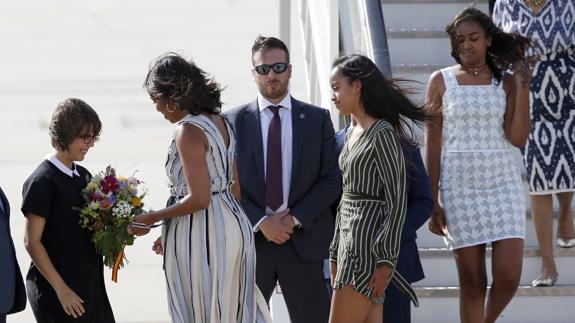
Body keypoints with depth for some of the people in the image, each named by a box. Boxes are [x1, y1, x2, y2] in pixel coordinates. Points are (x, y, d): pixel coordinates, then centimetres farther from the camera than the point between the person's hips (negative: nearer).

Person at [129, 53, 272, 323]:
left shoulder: (188, 131, -16)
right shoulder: (219, 122, 11)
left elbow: (199, 198, -21)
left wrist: (151, 219, -9)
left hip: (201, 236, -9)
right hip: (234, 226, 9)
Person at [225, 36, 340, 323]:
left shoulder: (317, 119, 6)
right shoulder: (234, 121, 5)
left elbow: (331, 179, 1)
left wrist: (295, 218, -9)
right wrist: (260, 222, -10)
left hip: (303, 241, 0)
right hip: (251, 239, 0)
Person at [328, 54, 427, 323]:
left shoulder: (382, 134, -12)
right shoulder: (352, 134, 16)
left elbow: (398, 199, -15)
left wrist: (386, 260, -18)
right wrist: (335, 255, 19)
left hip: (369, 242, -9)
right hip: (349, 240, 9)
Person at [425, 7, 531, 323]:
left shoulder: (506, 82, 6)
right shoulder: (441, 81, 2)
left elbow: (518, 138, -3)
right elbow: (433, 143, 2)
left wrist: (522, 87, -8)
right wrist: (433, 201, -2)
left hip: (502, 182, 1)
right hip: (459, 185, -1)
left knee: (508, 274, -8)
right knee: (472, 281, 0)